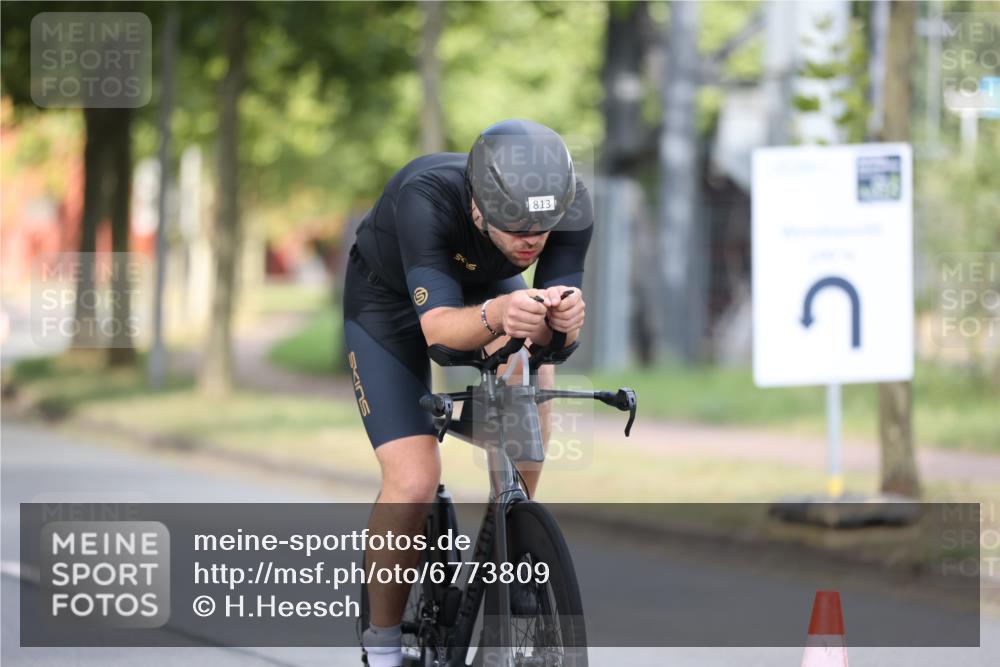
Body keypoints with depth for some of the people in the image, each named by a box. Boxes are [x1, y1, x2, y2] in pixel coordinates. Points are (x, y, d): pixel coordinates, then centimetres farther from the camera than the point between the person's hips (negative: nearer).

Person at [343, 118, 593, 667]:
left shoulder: (566, 210, -31)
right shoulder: (425, 198, -41)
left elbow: (560, 330, -33)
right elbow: (438, 327, -46)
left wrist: (563, 319, -56)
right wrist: (497, 314, -66)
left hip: (488, 286, 5)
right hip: (389, 303, -5)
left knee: (532, 374, -25)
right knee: (414, 482, -18)